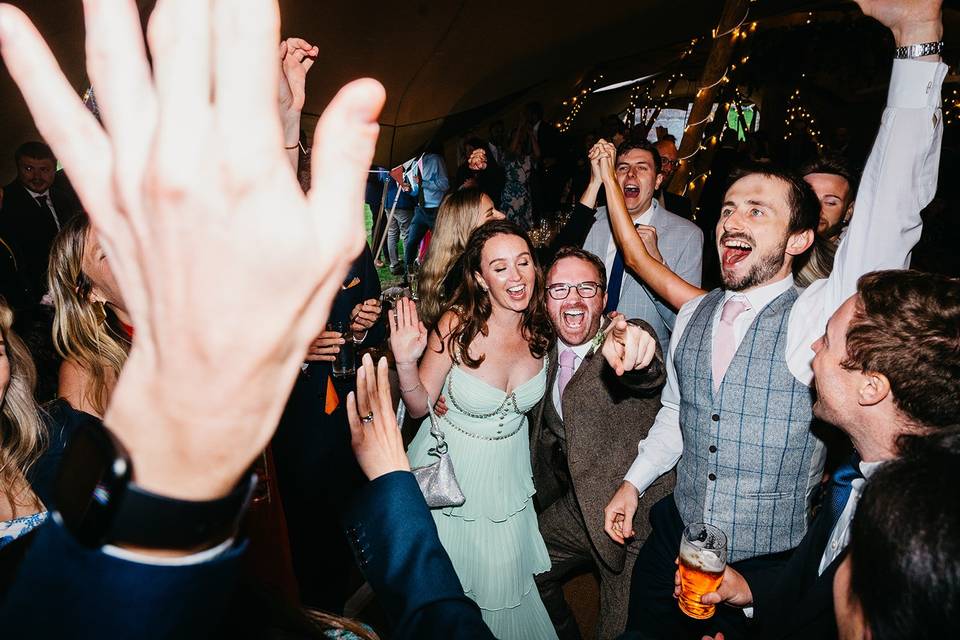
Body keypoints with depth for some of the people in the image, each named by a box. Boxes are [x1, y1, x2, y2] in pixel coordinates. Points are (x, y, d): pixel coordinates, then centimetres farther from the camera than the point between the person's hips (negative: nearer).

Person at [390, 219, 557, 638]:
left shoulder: (542, 329, -14)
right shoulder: (457, 326, -25)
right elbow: (420, 407, -14)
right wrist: (406, 362, -34)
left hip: (507, 473, 3)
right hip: (450, 471, -3)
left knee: (503, 582, 21)